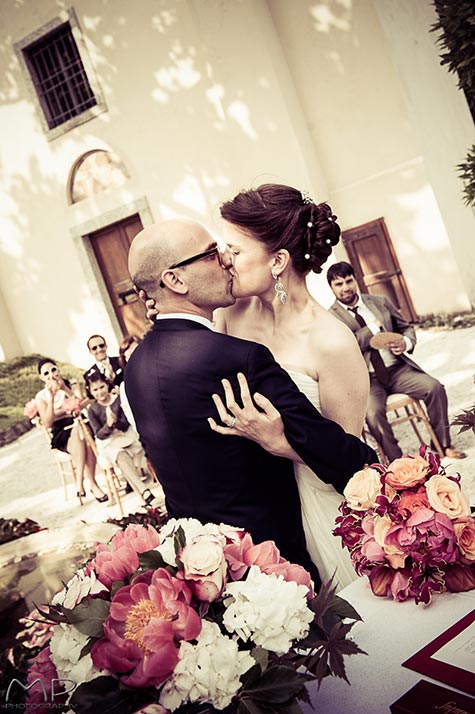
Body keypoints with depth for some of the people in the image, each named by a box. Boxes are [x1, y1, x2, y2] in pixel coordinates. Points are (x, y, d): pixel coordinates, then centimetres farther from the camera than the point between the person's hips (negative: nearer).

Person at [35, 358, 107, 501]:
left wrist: (66, 389, -16)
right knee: (78, 432, -36)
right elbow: (47, 424, -9)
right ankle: (92, 484, -33)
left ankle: (80, 481, -30)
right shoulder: (41, 397, 3)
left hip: (80, 424, 2)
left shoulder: (72, 385, 9)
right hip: (62, 433, -2)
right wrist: (51, 399, -18)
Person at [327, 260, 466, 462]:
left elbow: (406, 328, 16)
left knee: (434, 387, -18)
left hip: (397, 369, 4)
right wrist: (373, 328, -15)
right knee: (372, 412, -32)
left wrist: (406, 343, -8)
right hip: (366, 380, -4)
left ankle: (442, 445, 1)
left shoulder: (381, 302, 11)